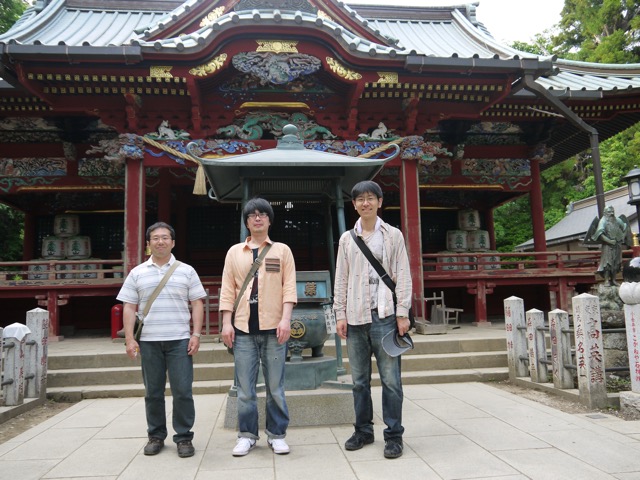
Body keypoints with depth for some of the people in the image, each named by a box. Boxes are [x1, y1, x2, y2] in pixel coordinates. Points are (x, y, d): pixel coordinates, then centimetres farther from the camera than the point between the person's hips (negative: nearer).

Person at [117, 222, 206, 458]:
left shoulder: (186, 271, 6)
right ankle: (156, 436, 25)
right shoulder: (137, 273, 9)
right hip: (148, 341, 2)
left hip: (180, 340, -1)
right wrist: (129, 339, -1)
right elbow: (129, 308, 7)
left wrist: (196, 335, -4)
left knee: (183, 391, -1)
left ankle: (184, 437, 12)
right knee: (153, 392, 10)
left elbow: (197, 304, 5)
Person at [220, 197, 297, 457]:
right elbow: (227, 290, 8)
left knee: (275, 386, 4)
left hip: (273, 327, -1)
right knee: (245, 386, 5)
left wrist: (286, 319, -10)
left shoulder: (282, 250, 8)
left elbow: (289, 287, 1)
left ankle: (277, 434, 16)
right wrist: (226, 323, 0)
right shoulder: (234, 252, 12)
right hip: (243, 328, 1)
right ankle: (247, 434, 18)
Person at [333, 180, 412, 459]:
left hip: (384, 315, -2)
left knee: (390, 378, -1)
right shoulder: (347, 239, 11)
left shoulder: (393, 235, 5)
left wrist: (403, 313, -5)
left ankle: (394, 435, 10)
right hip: (356, 317, 3)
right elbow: (341, 279, 9)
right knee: (359, 380, 10)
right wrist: (340, 314, 3)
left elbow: (402, 276, 1)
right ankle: (363, 430, 23)